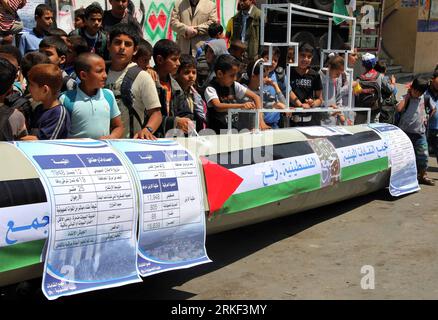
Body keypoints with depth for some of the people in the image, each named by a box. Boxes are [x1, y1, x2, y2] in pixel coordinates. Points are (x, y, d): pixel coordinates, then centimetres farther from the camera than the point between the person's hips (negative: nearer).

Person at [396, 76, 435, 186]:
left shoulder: (425, 98, 5)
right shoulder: (405, 98, -7)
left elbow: (433, 109, 22)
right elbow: (399, 108, -27)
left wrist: (426, 117, 9)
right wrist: (407, 96, -17)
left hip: (420, 132, 4)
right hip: (405, 132, -4)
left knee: (423, 154, 6)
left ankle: (423, 176, 20)